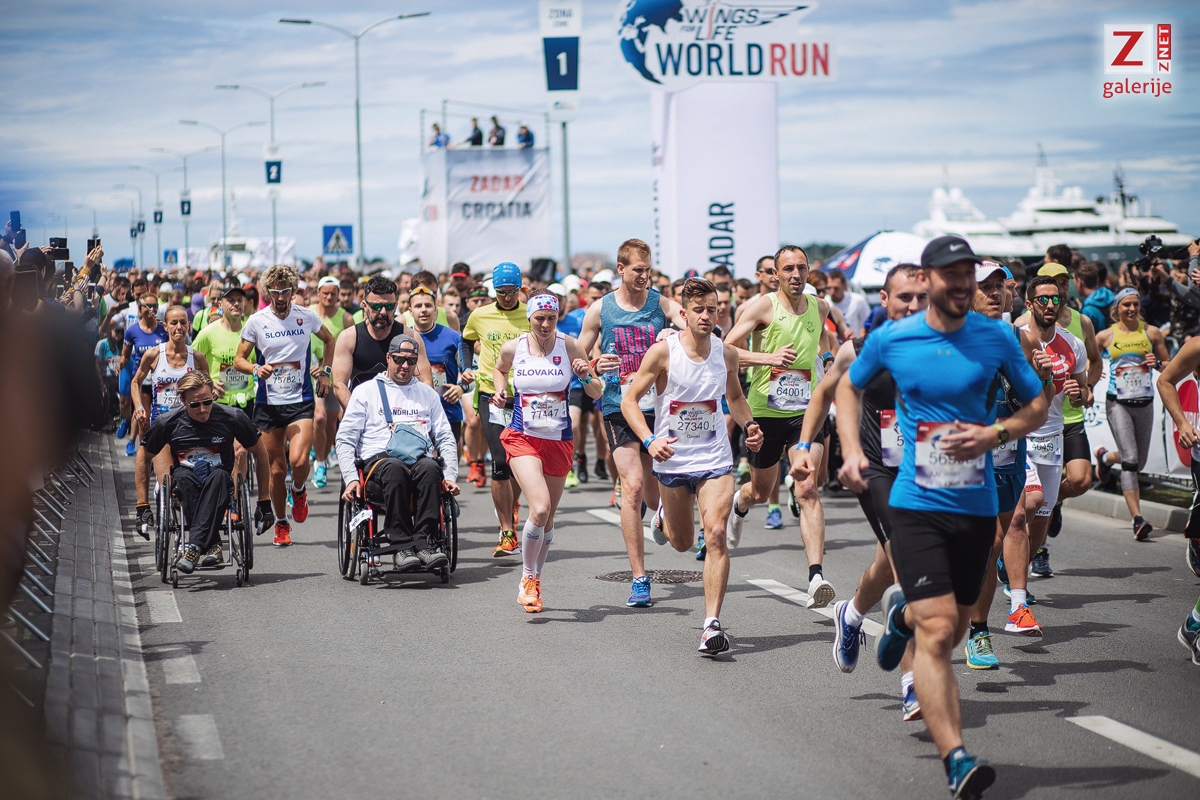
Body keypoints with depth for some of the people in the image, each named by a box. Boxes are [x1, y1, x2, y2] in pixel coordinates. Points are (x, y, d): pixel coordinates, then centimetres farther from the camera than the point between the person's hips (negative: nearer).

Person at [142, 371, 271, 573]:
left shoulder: (232, 417, -8)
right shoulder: (168, 422, -8)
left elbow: (260, 453, 5)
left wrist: (264, 500, 5)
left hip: (219, 483, 0)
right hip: (187, 487, 0)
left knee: (219, 476, -35)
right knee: (182, 476, -35)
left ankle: (193, 547, -46)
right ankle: (212, 546, -44)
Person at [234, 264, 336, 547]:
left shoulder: (307, 317, 1)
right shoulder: (257, 321, -2)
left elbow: (329, 340, 21)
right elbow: (239, 359, 2)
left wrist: (324, 372, 9)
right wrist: (257, 369, -19)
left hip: (301, 400, 0)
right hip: (268, 403, 1)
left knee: (299, 460, -20)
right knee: (277, 468, 4)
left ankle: (298, 491, 15)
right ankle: (281, 524, 22)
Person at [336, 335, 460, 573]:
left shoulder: (428, 393, 25)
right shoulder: (366, 391, 16)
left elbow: (445, 438, 23)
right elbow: (345, 438, 10)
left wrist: (450, 476, 6)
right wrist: (350, 478, -6)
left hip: (420, 460, 2)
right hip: (377, 461, -2)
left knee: (430, 468, -36)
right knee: (395, 469, -40)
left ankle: (425, 543, -42)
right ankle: (401, 544, -39)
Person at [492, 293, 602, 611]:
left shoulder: (569, 347, -4)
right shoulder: (513, 348, -3)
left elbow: (597, 394, 1)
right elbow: (499, 369, 21)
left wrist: (586, 375, -18)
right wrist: (500, 391, 3)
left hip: (559, 441, 2)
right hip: (523, 438, -2)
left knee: (547, 518, 11)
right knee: (539, 508, -21)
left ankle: (535, 579, 32)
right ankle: (527, 577, -2)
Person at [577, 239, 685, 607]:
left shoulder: (662, 303, 1)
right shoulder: (600, 310, 2)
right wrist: (595, 366, -12)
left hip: (658, 405, 1)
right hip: (619, 407, -1)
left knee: (652, 495, 7)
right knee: (632, 487, -14)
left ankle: (652, 504, 49)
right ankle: (639, 579, -9)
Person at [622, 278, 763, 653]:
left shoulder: (727, 353, -1)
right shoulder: (662, 352, -12)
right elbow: (629, 400, -8)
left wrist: (749, 425, 0)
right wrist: (649, 440, -23)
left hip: (715, 460, 1)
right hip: (672, 460, -1)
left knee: (715, 534, -19)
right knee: (682, 543, 15)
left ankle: (712, 624, -17)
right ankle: (664, 513, 53)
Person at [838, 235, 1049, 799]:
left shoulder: (998, 339, 0)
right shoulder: (889, 340, -2)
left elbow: (1038, 404, 9)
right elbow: (849, 387, 17)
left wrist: (995, 434, -10)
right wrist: (852, 449, 2)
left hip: (977, 507, 3)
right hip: (917, 504, -3)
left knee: (951, 630, 16)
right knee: (938, 631, -16)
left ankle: (902, 614, 52)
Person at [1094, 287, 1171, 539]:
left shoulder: (1152, 332, 5)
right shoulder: (1105, 336, 1)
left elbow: (1169, 365, 12)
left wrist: (1157, 363, -10)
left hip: (1144, 403, 3)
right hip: (1118, 403, -3)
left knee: (1139, 463, 12)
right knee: (1130, 460, -15)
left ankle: (1105, 457, 45)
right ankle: (1138, 519, -14)